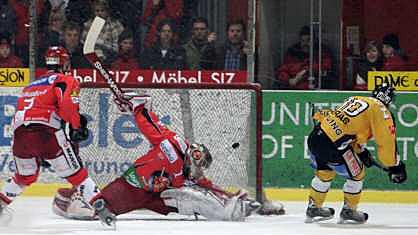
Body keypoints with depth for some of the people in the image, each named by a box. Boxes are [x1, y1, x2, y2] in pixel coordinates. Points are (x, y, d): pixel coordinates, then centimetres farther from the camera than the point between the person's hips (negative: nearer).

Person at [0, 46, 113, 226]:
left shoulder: (31, 85, 33)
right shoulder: (66, 80, 10)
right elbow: (67, 103, -11)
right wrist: (76, 126, -2)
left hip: (19, 132, 6)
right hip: (47, 132, -6)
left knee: (25, 176, 30)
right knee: (76, 174, 0)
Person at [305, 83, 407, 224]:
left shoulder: (356, 99, 23)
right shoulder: (380, 110, 0)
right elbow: (386, 141, -2)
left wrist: (361, 151, 38)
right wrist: (394, 166, 7)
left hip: (316, 135, 8)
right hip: (333, 145, -8)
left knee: (325, 172, 30)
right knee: (357, 174, 13)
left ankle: (314, 207, 42)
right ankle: (349, 211, 22)